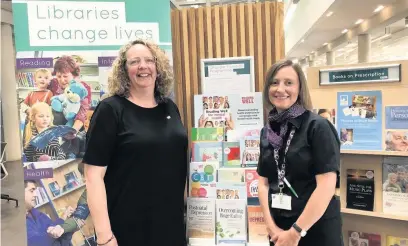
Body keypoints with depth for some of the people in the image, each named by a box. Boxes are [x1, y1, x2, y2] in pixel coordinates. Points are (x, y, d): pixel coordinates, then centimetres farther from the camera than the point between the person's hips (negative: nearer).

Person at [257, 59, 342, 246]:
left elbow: (326, 186, -18)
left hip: (317, 229, -4)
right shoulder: (267, 132, 3)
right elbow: (263, 182, 4)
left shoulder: (318, 127, -13)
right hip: (279, 227, 5)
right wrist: (271, 226, -5)